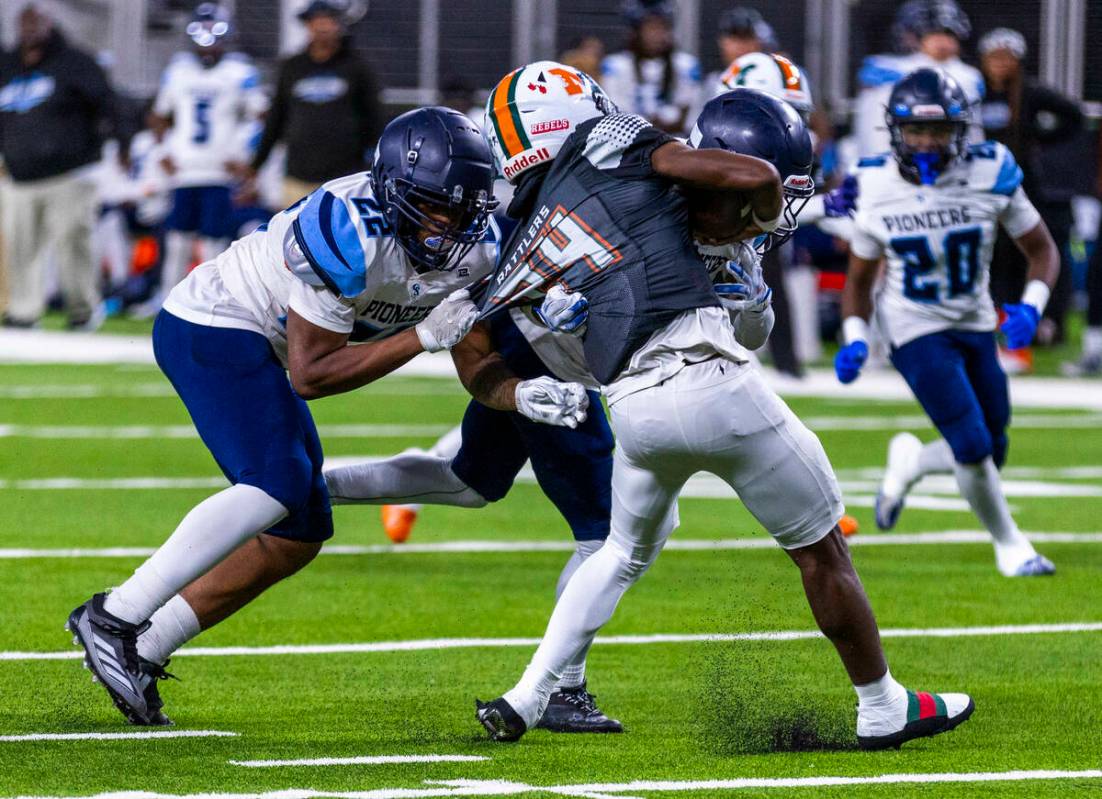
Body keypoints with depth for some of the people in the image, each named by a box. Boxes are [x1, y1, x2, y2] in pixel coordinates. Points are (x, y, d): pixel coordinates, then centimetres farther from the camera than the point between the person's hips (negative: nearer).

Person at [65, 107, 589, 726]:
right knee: (277, 488, -26)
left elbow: (477, 366, 1)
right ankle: (114, 619, -24)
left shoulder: (473, 250, -6)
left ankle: (143, 651, 9)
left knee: (300, 535, 6)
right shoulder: (350, 232, -31)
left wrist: (521, 395, -21)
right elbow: (312, 373, -26)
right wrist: (423, 337, -29)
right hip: (212, 327, -9)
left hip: (257, 349, 9)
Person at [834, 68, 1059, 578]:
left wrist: (1030, 307, -20)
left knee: (989, 455, 8)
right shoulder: (877, 191, -12)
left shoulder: (989, 177, -13)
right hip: (916, 332, -3)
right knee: (974, 447, -14)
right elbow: (859, 280, 3)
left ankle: (908, 462, 37)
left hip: (976, 326, 3)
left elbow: (1042, 251, -2)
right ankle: (1009, 544, 10)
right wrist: (854, 340, -12)